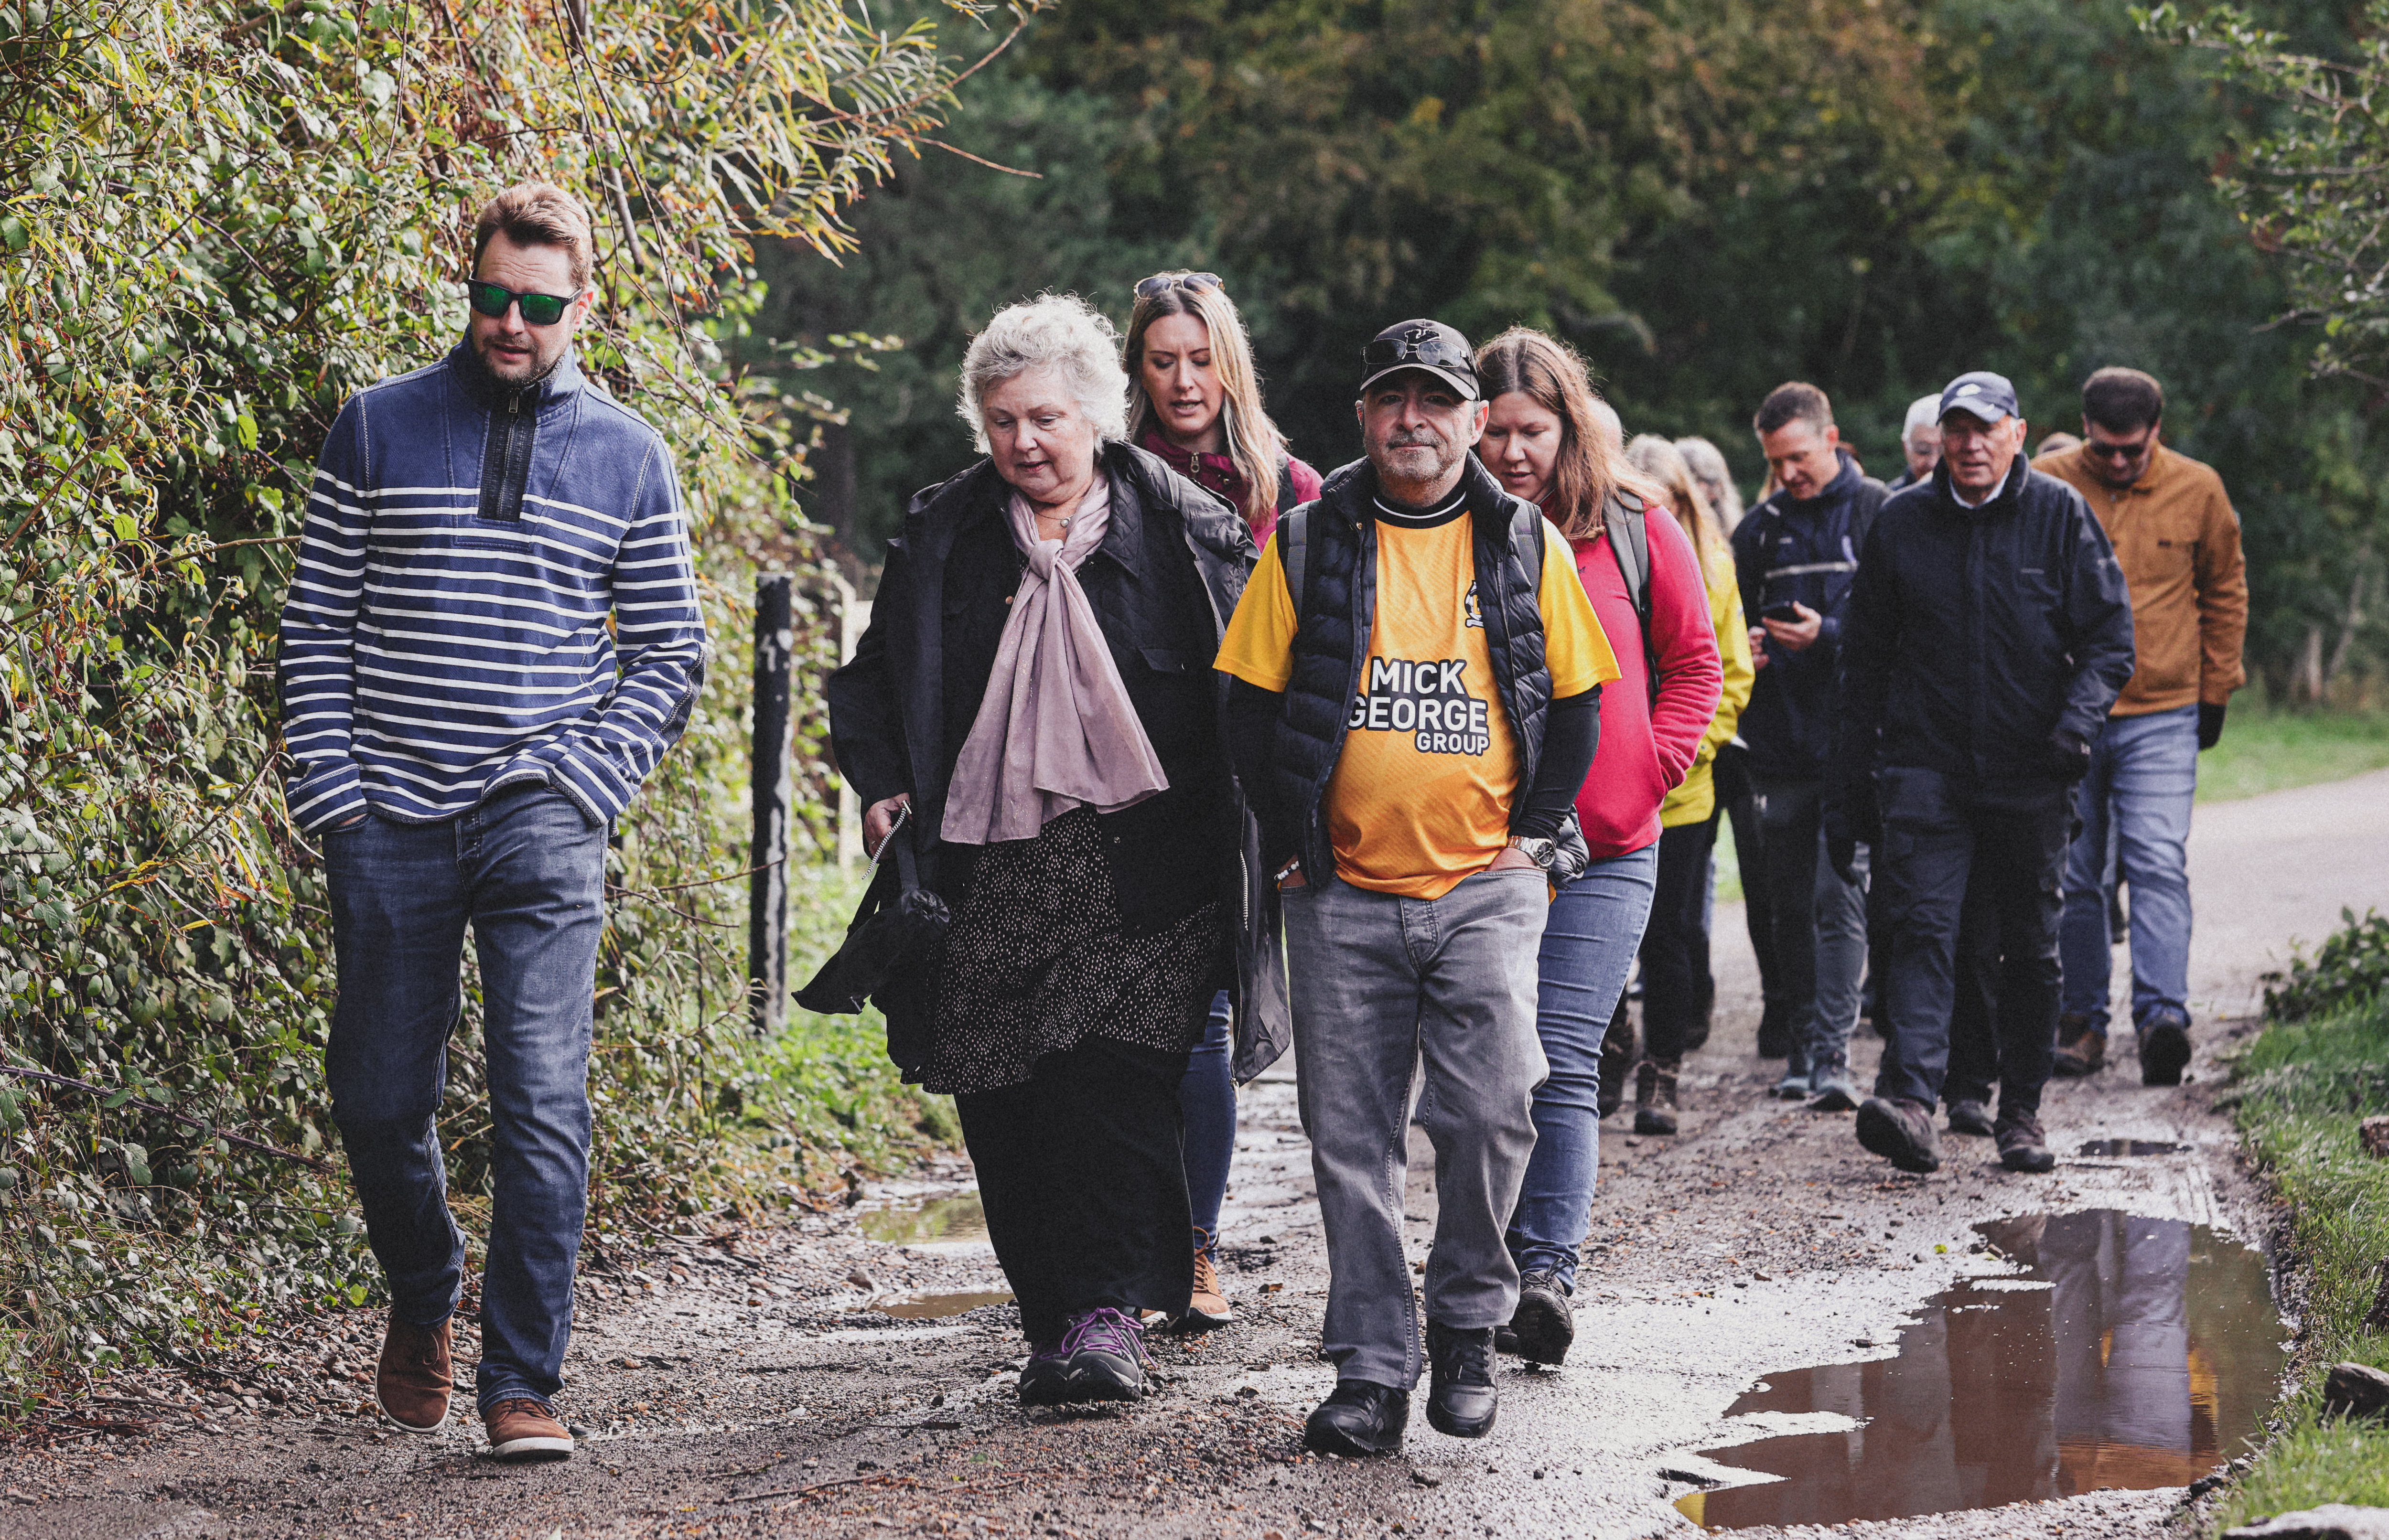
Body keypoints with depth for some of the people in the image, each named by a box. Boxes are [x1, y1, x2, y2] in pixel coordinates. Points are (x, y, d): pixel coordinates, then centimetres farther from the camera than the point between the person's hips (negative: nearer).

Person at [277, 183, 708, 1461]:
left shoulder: (629, 458, 6)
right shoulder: (378, 430, 5)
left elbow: (670, 653, 10)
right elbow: (315, 628, 7)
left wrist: (585, 786, -3)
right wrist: (331, 796, -3)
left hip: (543, 829, -1)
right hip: (390, 826, 1)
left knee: (543, 1108, -10)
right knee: (379, 1101, 7)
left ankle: (523, 1381, -4)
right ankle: (424, 1296, 35)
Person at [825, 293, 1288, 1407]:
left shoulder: (1185, 533, 4)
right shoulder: (940, 539, 11)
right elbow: (873, 679, 21)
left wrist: (1268, 830, 0)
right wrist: (879, 781, 5)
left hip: (1143, 865, -3)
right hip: (990, 869, 3)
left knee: (1114, 1079, -15)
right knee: (1003, 1105, 1)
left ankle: (1106, 1316, -15)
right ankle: (1056, 1320, 10)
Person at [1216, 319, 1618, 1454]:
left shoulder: (1526, 546, 5)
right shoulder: (1308, 544, 4)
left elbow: (1575, 702, 10)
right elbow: (1252, 703, 6)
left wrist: (1536, 832, 3)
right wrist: (1290, 843, 1)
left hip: (1486, 888, -1)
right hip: (1344, 894, 1)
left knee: (1489, 1114, -11)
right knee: (1351, 1140, 2)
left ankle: (1467, 1323, 11)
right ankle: (1370, 1370, 9)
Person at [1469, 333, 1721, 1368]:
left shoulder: (1635, 530, 3)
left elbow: (1694, 662, 11)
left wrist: (1649, 769, 0)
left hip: (1601, 850, -1)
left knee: (1562, 1061, -10)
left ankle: (1548, 1269, -14)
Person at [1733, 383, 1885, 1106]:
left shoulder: (1880, 516, 0)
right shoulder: (1761, 528, 13)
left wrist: (1829, 638, -15)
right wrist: (1739, 649, -1)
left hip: (1853, 740, -5)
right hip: (1781, 743, 5)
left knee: (1838, 896, -11)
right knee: (1790, 903, 9)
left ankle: (1831, 1049, -13)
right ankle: (1801, 1046, 17)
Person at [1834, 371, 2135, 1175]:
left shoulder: (2060, 515, 0)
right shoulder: (1900, 523, 4)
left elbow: (2110, 634, -1)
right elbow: (1866, 660, 9)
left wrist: (2079, 716, -21)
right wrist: (1850, 791, 8)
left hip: (2031, 775, 0)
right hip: (1925, 767, 0)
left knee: (2031, 949, 8)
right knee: (1921, 928, -16)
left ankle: (2021, 1113, 20)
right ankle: (1909, 1102, -29)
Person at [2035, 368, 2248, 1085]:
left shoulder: (2197, 490, 2)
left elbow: (2225, 592, 15)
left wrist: (2215, 691, 13)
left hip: (2162, 718, -1)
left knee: (2159, 866, -13)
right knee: (2073, 877, 5)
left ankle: (2163, 1016, -19)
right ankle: (2082, 1019, 14)